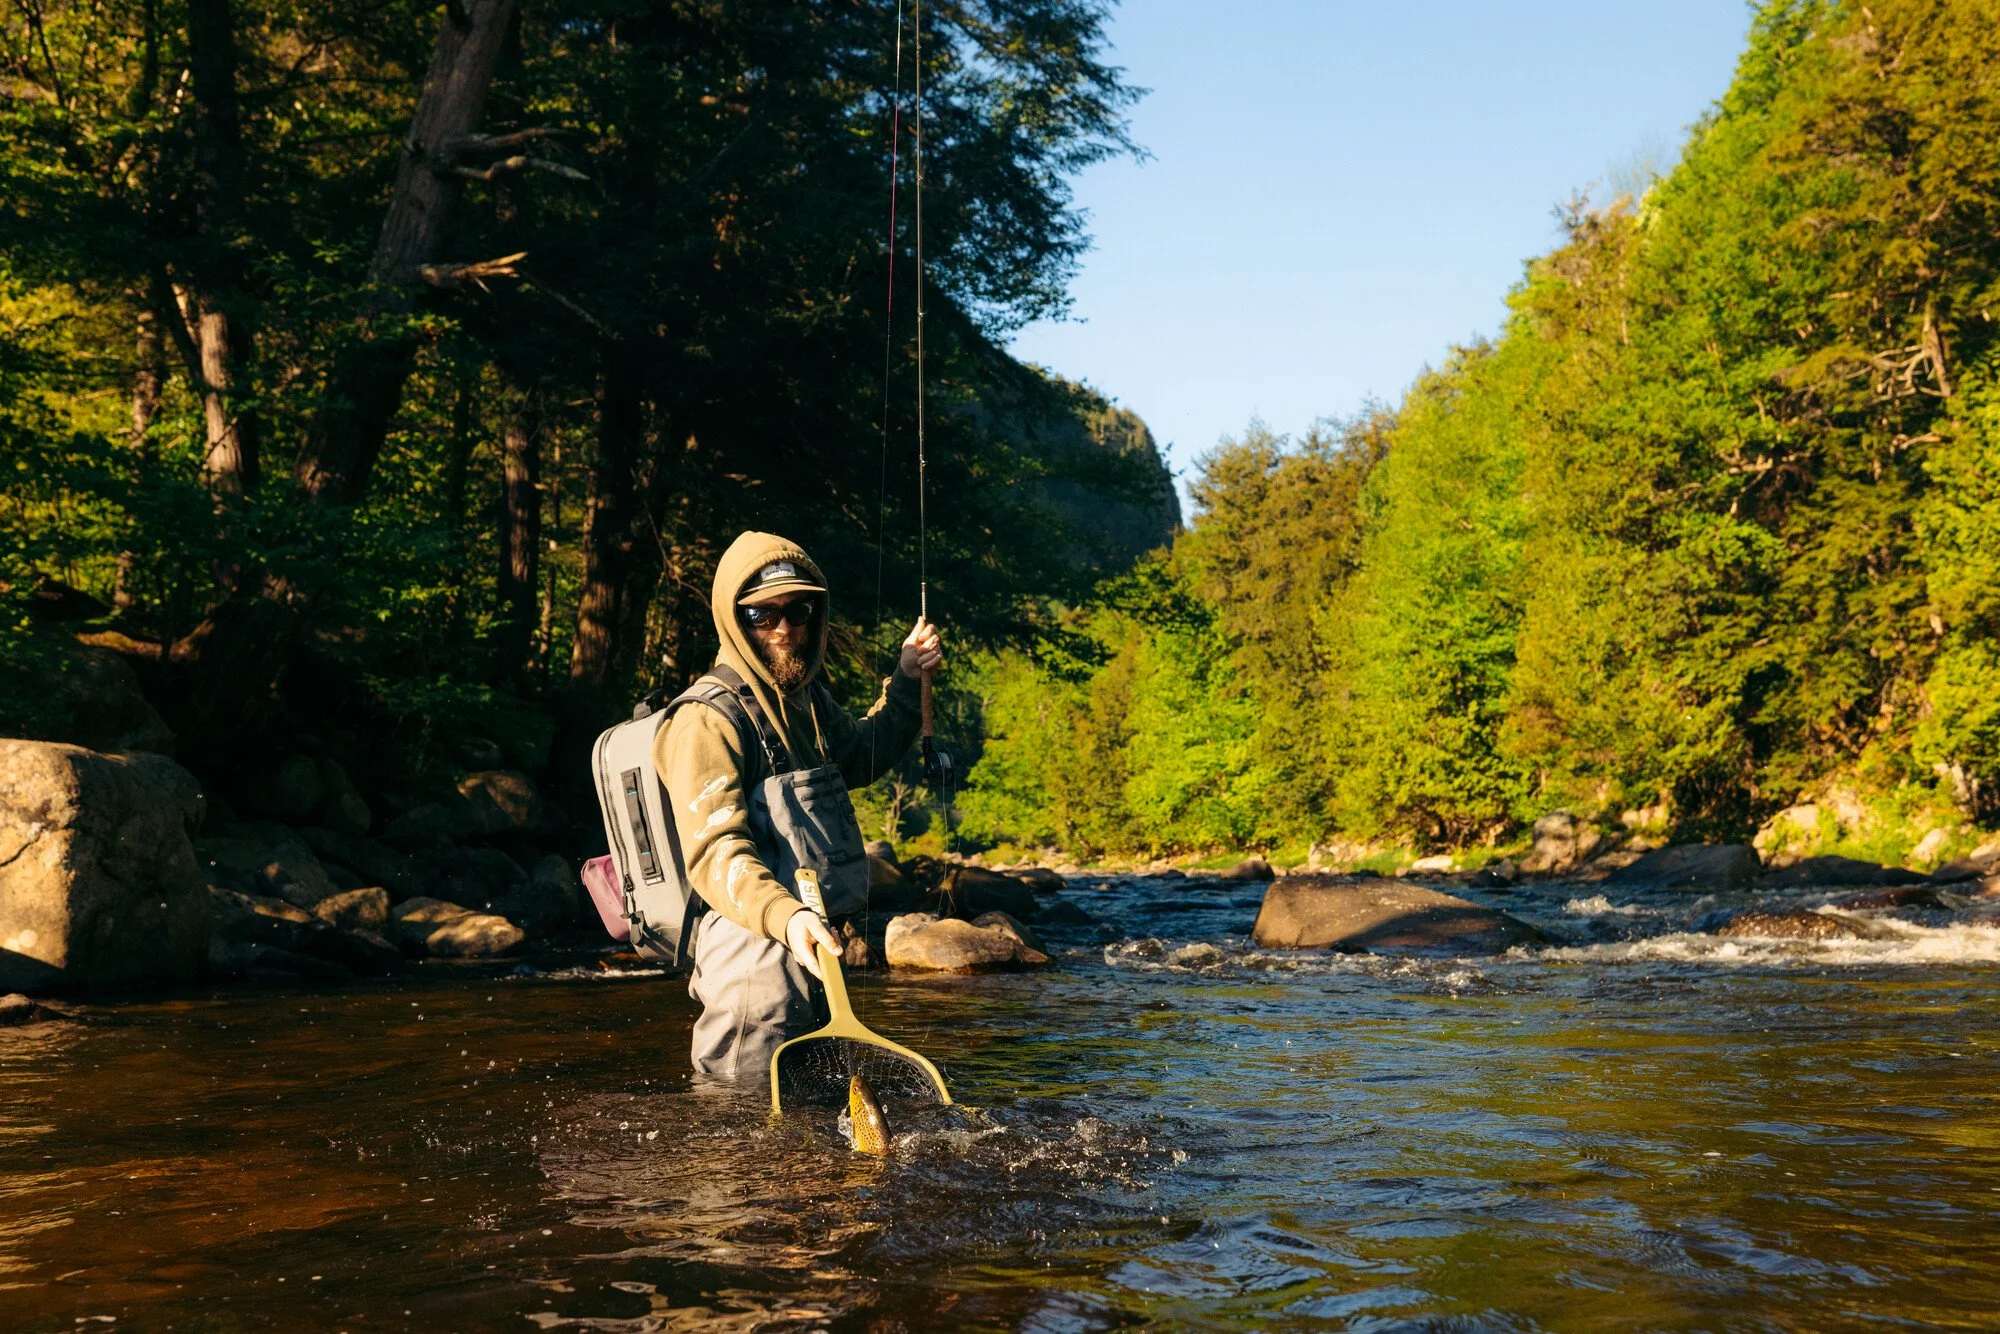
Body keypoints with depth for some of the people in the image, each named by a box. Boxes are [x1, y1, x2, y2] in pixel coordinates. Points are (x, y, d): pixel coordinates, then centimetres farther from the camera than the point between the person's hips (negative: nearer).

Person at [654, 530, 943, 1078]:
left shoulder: (809, 699, 13)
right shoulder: (709, 720, -16)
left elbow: (861, 757, 35)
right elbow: (715, 852, -27)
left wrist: (905, 683, 23)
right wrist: (785, 916, -43)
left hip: (816, 952, 9)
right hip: (758, 961, -9)